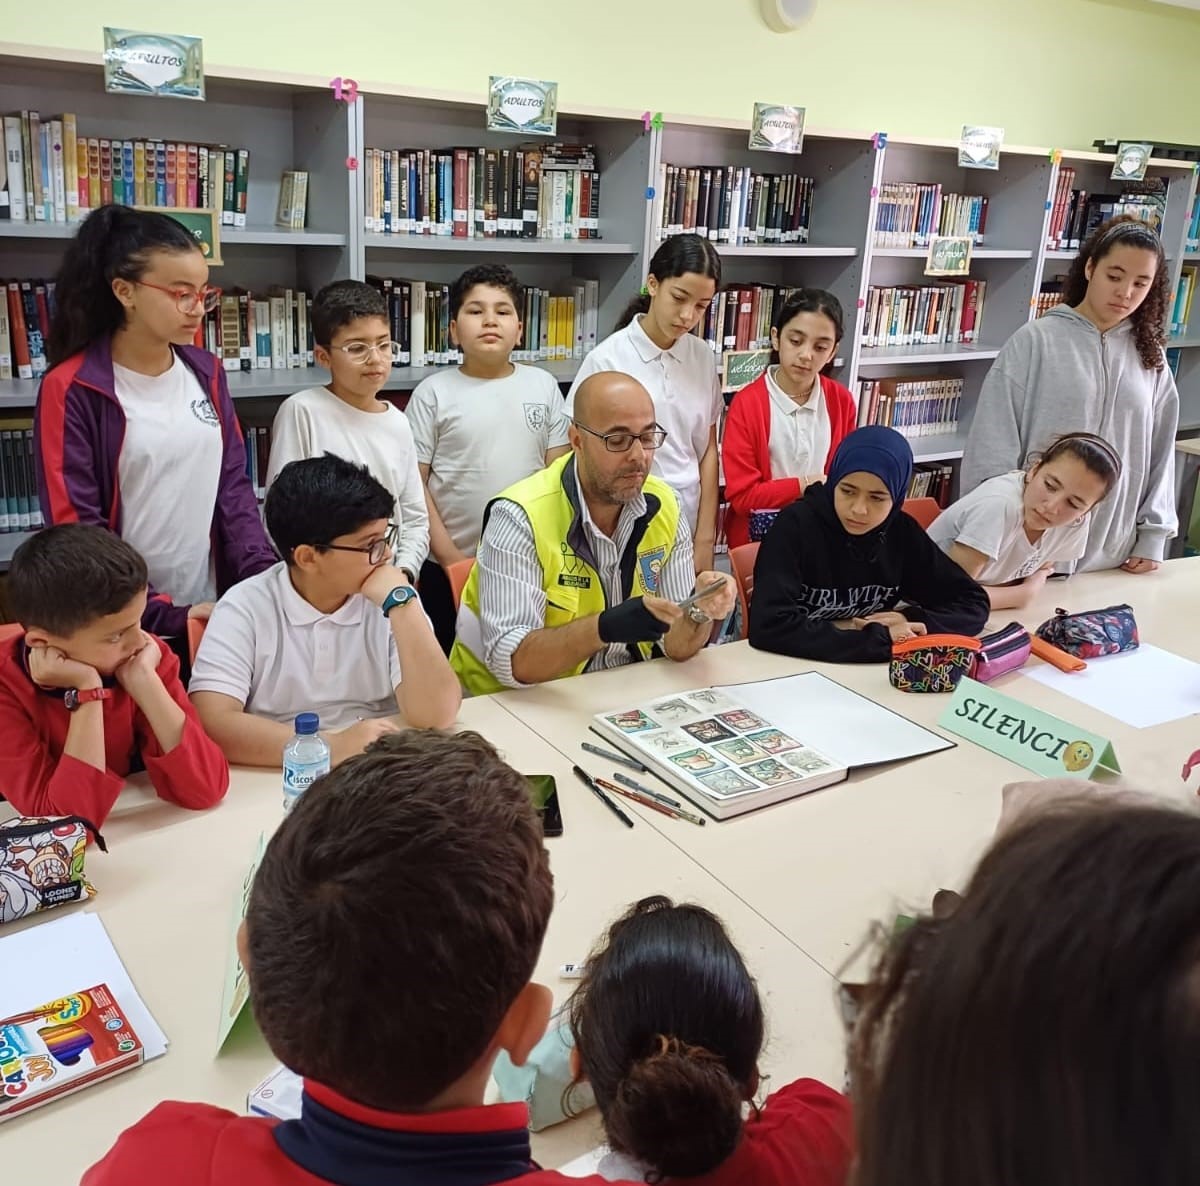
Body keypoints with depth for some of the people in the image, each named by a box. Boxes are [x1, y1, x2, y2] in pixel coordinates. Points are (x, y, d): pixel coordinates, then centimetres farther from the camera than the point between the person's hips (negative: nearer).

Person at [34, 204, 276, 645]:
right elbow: (75, 528, -11)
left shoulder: (206, 372, 6)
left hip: (212, 611, 5)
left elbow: (234, 485, 7)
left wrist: (264, 575, -7)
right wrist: (165, 615, -16)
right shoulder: (70, 390, -10)